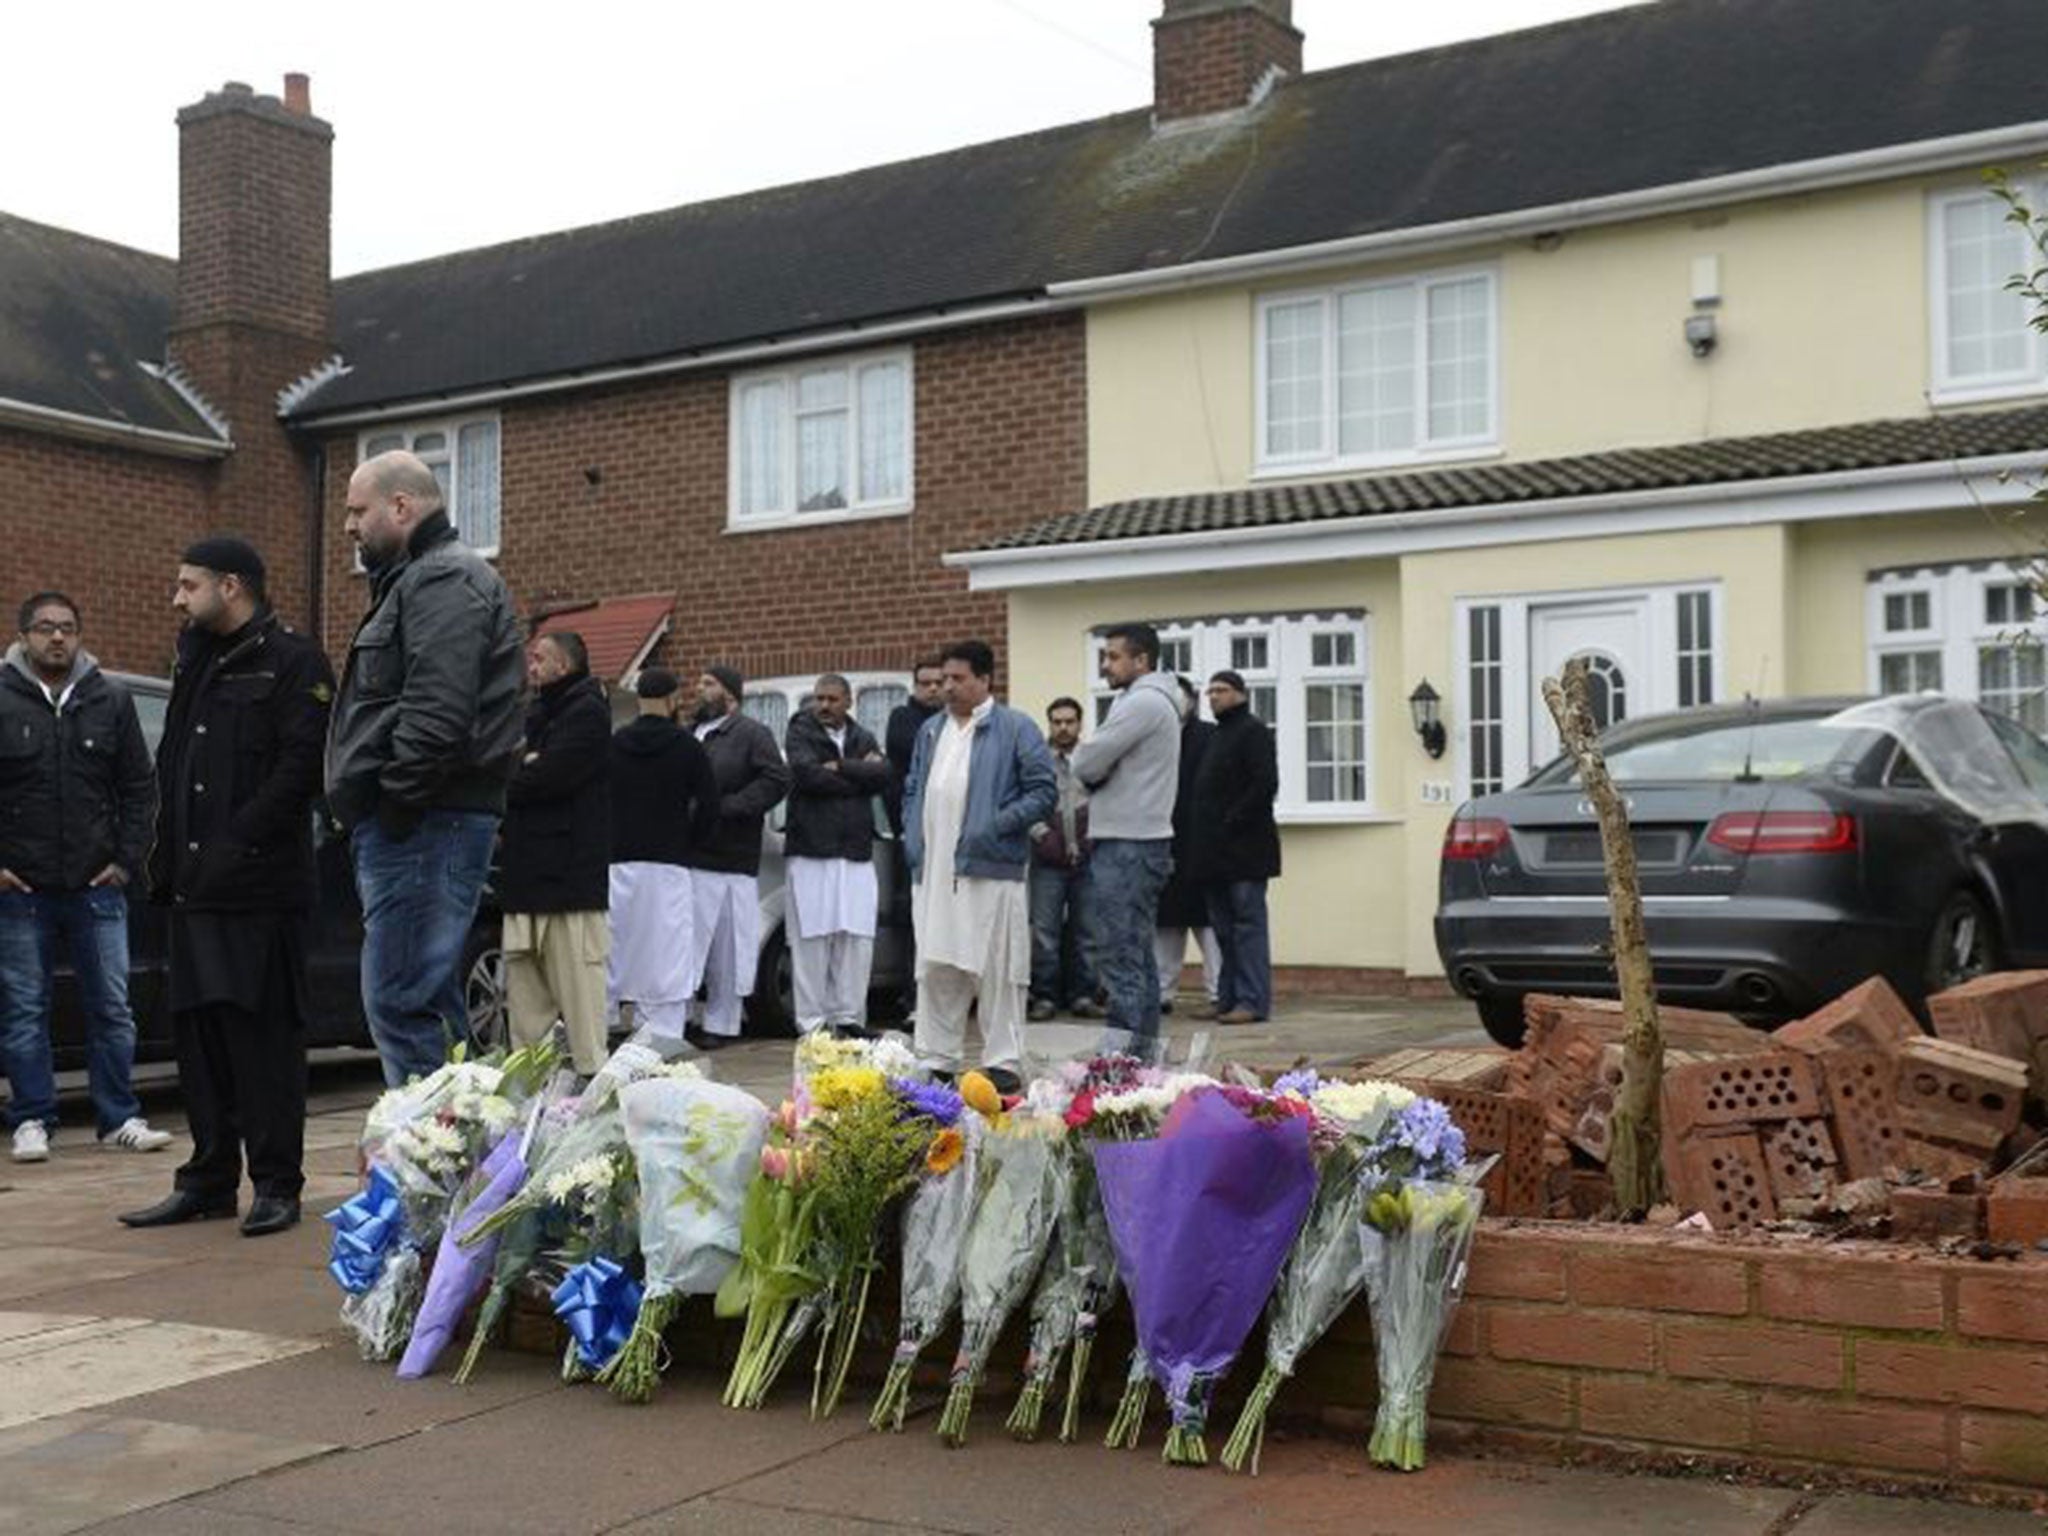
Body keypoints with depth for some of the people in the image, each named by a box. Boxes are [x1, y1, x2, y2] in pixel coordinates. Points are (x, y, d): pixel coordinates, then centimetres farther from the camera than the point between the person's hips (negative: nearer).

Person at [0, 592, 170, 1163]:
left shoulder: (110, 700, 7)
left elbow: (139, 787, 10)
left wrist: (126, 859, 2)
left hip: (97, 886, 2)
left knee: (111, 1008, 5)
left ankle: (119, 1117, 13)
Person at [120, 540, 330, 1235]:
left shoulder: (293, 662, -5)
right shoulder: (194, 662, 21)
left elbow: (299, 767, -14)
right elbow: (170, 766, 22)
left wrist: (237, 846, -18)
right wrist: (167, 855, 11)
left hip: (261, 889, -8)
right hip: (195, 889, 8)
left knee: (264, 1034, -4)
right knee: (198, 1033, 10)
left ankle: (276, 1184, 3)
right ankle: (209, 1180, 18)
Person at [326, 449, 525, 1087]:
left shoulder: (443, 580, -9)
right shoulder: (417, 579, 25)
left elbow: (435, 713, -22)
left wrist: (392, 802, -18)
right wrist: (367, 807, 18)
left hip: (422, 824, -11)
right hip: (416, 826, 11)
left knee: (399, 1002, -12)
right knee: (429, 1003, 13)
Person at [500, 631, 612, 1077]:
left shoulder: (587, 714, -5)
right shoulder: (537, 714, 25)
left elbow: (548, 777, -16)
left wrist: (506, 781, -1)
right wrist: (524, 768, -5)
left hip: (570, 877, -9)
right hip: (527, 874, 9)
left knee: (578, 986, -9)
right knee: (525, 990, 9)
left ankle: (591, 1073, -8)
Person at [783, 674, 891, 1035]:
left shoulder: (863, 739, 16)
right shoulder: (800, 735, 4)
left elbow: (884, 775, -2)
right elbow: (807, 774, -15)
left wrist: (840, 768, -9)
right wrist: (860, 774, -4)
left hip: (857, 852, 4)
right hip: (811, 852, -4)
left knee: (857, 938, 2)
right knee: (812, 938, -4)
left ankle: (849, 1016, 10)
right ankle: (812, 1022, 1)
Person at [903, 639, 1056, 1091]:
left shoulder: (1016, 728, -1)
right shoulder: (931, 730, 18)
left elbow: (1045, 791, -5)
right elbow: (912, 789, 24)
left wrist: (998, 825, -15)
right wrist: (912, 839, 9)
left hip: (991, 869, -6)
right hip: (932, 872, 6)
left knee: (998, 969, -2)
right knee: (934, 969, 8)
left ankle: (1002, 1062, 6)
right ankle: (936, 1059, 16)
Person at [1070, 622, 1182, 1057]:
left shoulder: (1142, 703, -13)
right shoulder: (1155, 701, 20)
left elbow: (1086, 765, -16)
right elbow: (1093, 767, 21)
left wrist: (1083, 759, 4)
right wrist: (1098, 772, 1)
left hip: (1127, 845, -10)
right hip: (1142, 840, 10)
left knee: (1119, 955, -11)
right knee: (1140, 954, 12)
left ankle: (1122, 1049, -13)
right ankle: (1144, 1047, 17)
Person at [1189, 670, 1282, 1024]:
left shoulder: (1253, 731, -5)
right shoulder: (1217, 735, 21)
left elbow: (1265, 784, -16)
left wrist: (1234, 821, -17)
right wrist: (1203, 841, 12)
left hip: (1244, 848, -9)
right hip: (1215, 850, 9)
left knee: (1248, 923, -8)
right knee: (1224, 928, 10)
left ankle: (1252, 1001, -8)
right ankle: (1228, 998, 13)